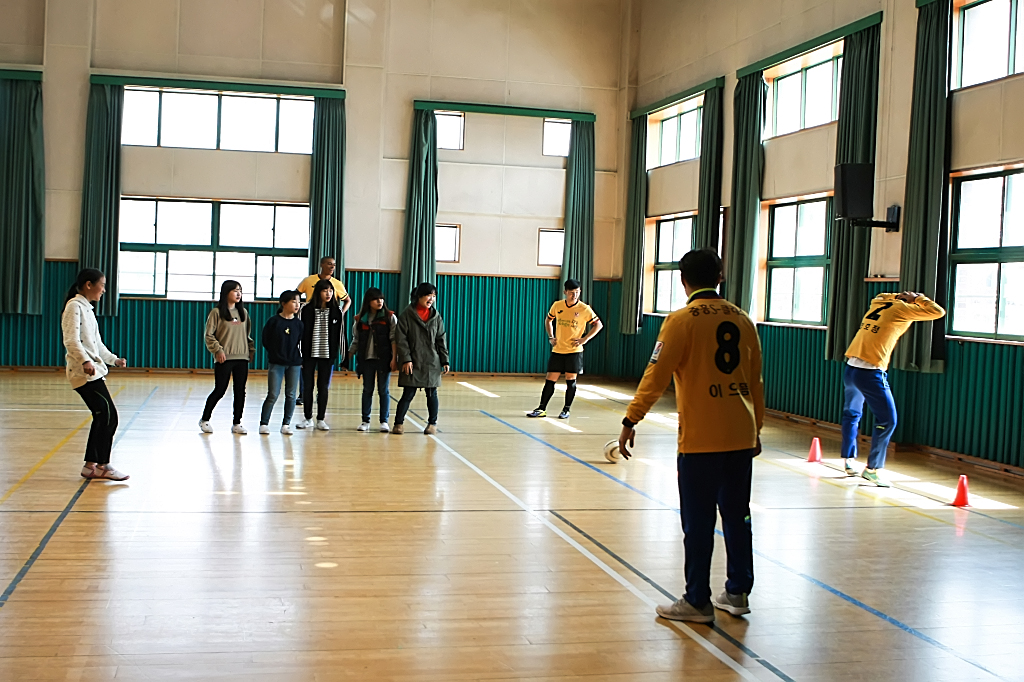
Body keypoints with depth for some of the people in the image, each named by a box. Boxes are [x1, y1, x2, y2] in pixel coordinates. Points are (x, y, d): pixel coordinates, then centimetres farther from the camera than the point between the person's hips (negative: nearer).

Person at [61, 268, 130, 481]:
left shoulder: (87, 308, 19)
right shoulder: (75, 306, -10)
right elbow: (71, 340, -22)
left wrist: (113, 360, 27)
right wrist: (85, 361, -34)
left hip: (93, 372, 10)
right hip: (84, 373, -10)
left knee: (102, 417, 9)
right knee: (108, 416, -8)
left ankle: (90, 465, 15)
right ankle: (102, 465, 0)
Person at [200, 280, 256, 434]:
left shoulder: (243, 312, 12)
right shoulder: (217, 312, -4)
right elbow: (208, 335, -5)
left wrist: (251, 350, 9)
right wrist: (218, 350, -14)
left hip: (242, 358, 5)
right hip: (224, 358, -5)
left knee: (240, 391, 4)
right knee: (219, 390, -1)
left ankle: (237, 423, 13)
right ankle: (205, 419, 16)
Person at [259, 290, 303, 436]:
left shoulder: (298, 323, 4)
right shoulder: (274, 321, -4)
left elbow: (301, 343, 9)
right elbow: (266, 341, 2)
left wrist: (300, 358, 0)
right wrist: (275, 354, 3)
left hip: (294, 364, 3)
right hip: (277, 363, -3)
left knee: (291, 395, 5)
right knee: (273, 395, -4)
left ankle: (286, 424, 14)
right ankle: (264, 423, 6)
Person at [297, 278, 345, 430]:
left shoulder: (336, 311, 2)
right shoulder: (308, 310, -3)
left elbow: (339, 333, 4)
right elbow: (302, 332, -2)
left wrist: (343, 354, 2)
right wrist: (300, 354, -6)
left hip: (327, 354, 1)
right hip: (309, 353, -1)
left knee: (323, 387, 5)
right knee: (307, 386, 7)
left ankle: (321, 419, 12)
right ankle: (308, 418, 18)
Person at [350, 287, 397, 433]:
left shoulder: (390, 317, -1)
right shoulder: (360, 319, 7)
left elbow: (394, 339, -5)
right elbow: (356, 341, 11)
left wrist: (394, 358, -13)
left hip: (384, 359, -2)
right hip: (366, 359, 2)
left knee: (383, 390, 2)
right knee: (367, 390, 8)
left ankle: (384, 421, 7)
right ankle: (365, 421, 14)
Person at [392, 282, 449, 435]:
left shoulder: (436, 316, 8)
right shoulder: (407, 315, -3)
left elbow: (442, 340, 10)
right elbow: (401, 339, -6)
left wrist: (445, 361, 5)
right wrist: (406, 359, -14)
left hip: (432, 364, 3)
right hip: (413, 363, -3)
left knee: (432, 394, 8)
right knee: (408, 394, -3)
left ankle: (432, 423, 20)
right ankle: (399, 423, 8)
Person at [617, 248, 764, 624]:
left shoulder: (683, 320, -7)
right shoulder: (743, 320, 9)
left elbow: (656, 376, -12)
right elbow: (756, 382, 15)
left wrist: (631, 420, -7)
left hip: (701, 438, -6)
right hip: (742, 436, 6)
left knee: (698, 522, 1)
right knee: (737, 516, 14)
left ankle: (697, 602, 7)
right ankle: (737, 593, 21)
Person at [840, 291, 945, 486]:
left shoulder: (877, 304, 16)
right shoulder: (900, 309, -2)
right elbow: (938, 312, 0)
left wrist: (900, 296, 30)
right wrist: (920, 299, 14)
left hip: (850, 369, 7)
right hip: (871, 374, -7)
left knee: (851, 414, 24)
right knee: (887, 420, 2)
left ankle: (848, 461, 29)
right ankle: (872, 469, 3)